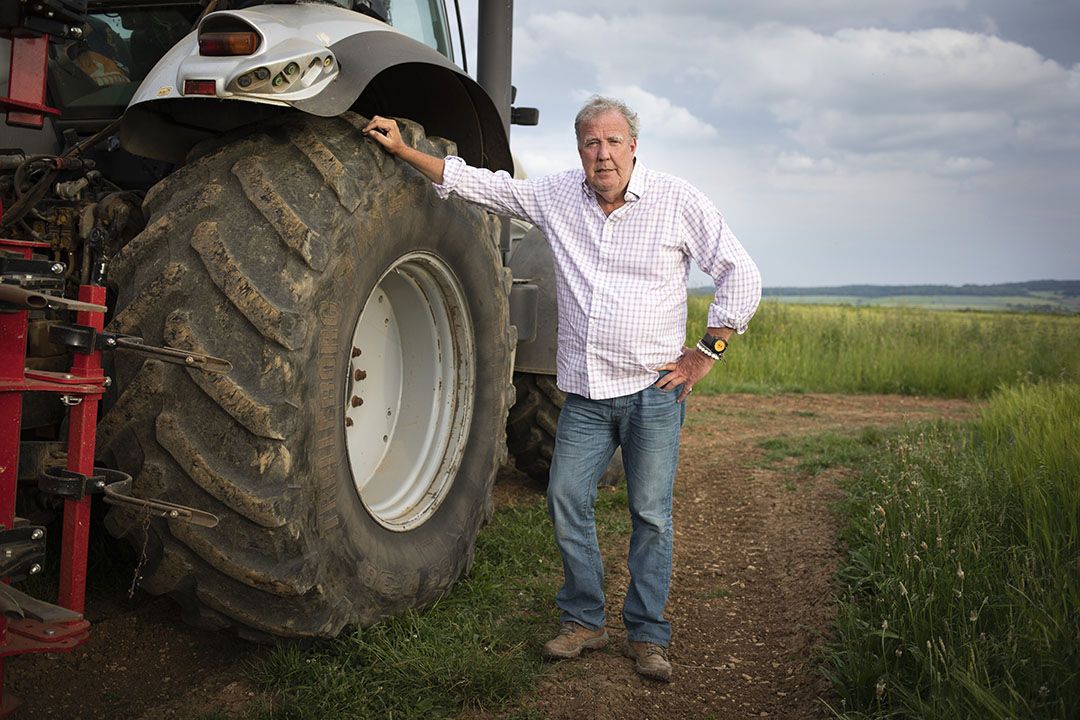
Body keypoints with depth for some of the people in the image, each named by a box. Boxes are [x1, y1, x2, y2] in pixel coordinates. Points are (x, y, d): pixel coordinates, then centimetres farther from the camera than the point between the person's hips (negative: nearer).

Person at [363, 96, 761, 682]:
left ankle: (646, 635, 14)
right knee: (566, 499, 2)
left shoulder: (678, 200, -3)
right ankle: (583, 620, 20)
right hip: (584, 392, 3)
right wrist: (403, 149, 8)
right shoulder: (557, 196, 5)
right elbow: (478, 183, 11)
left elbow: (740, 274, 0)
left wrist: (706, 351, -4)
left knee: (651, 513, 1)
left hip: (653, 389, -3)